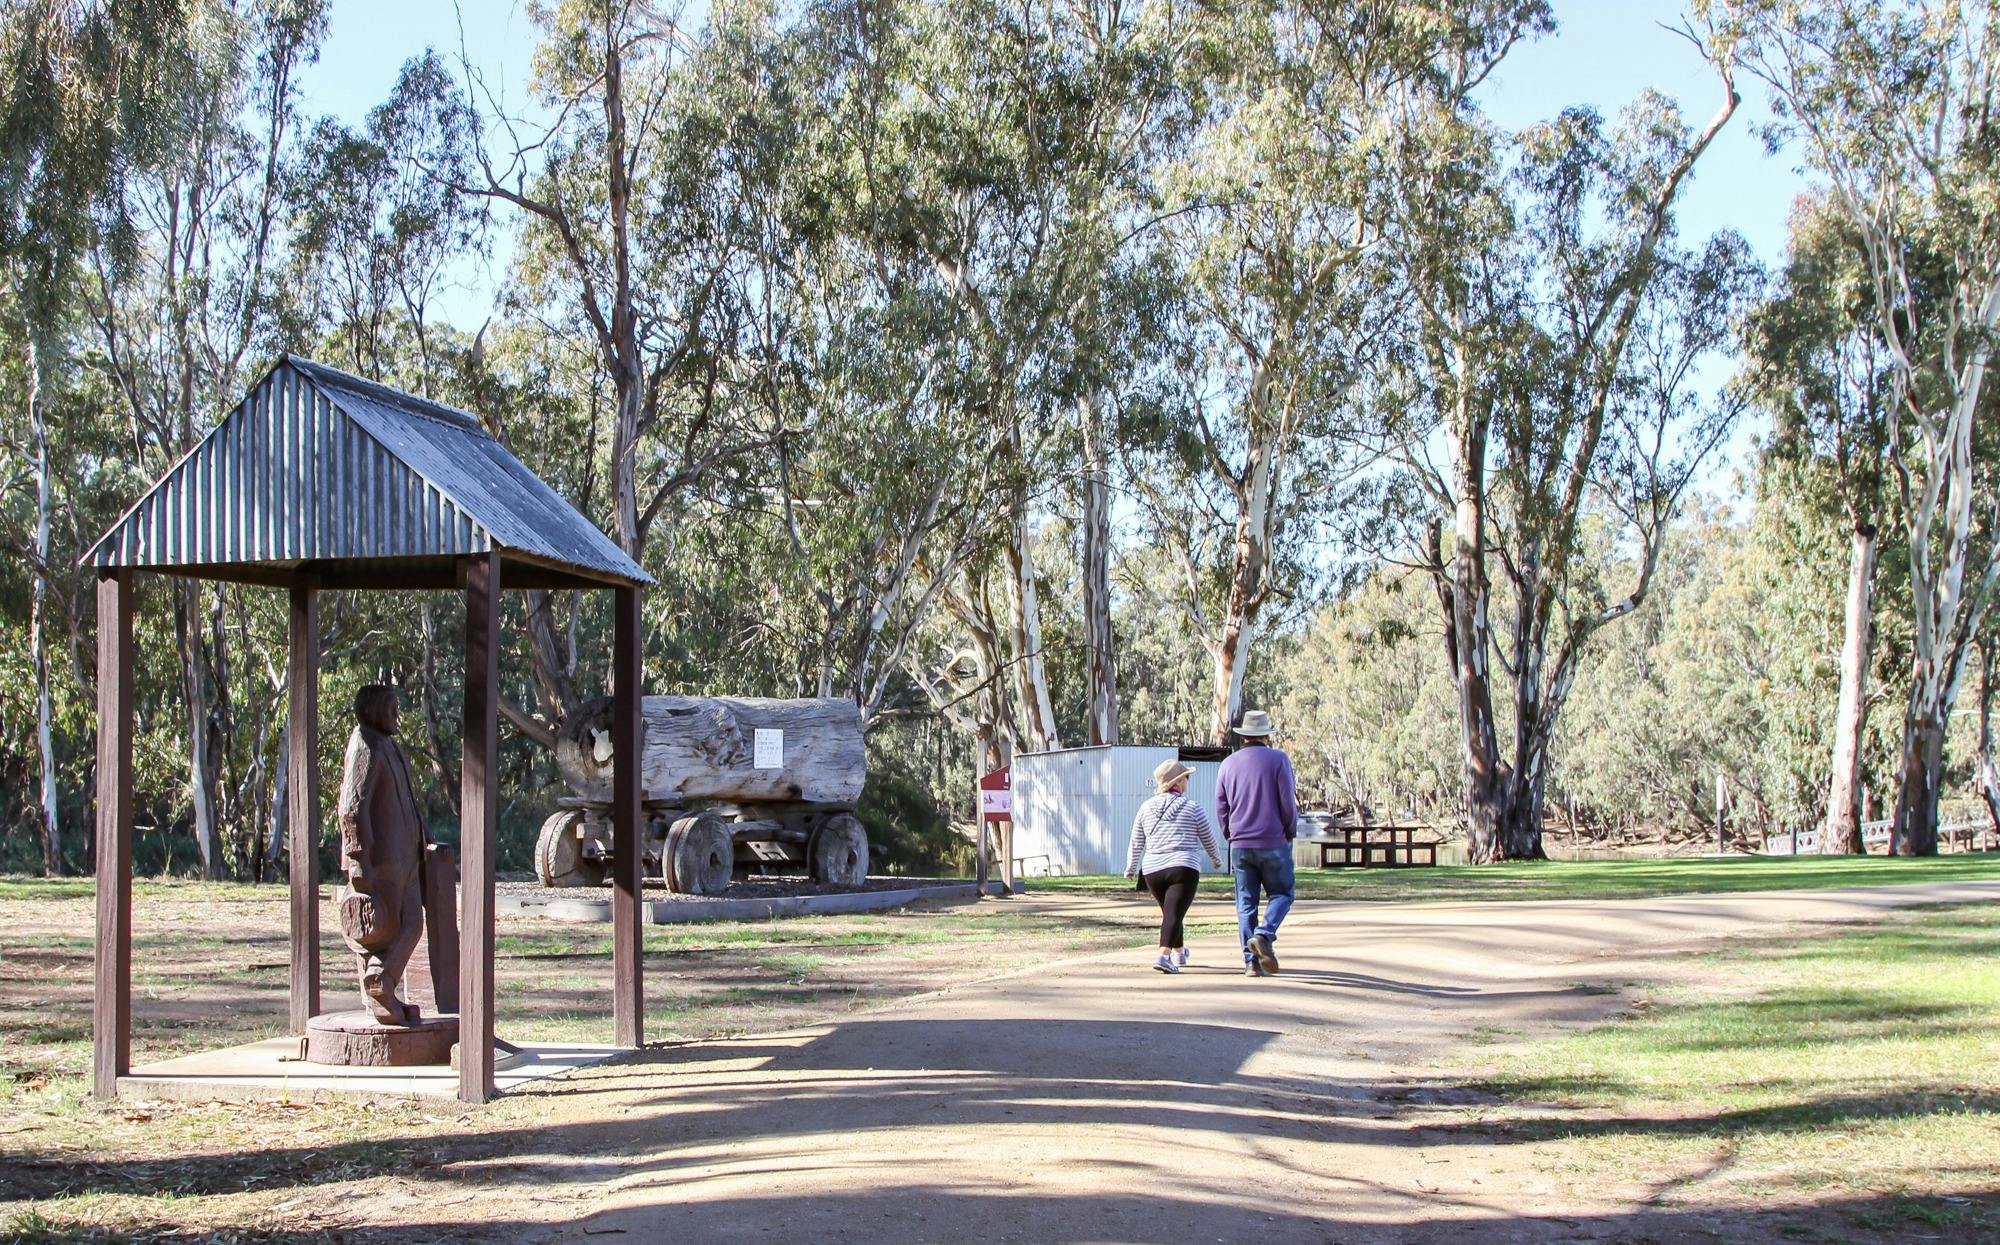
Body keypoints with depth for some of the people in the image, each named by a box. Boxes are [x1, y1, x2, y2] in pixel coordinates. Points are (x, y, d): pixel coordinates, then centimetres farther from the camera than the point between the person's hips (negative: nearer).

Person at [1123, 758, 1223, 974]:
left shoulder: (1146, 808, 8)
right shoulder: (1192, 808, 0)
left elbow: (1136, 843, 12)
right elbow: (1208, 839, 11)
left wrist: (1131, 868, 26)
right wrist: (1216, 859, 30)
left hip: (1152, 870, 4)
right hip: (1183, 868, -4)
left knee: (1170, 913, 22)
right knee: (1174, 914, -11)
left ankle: (1179, 953, 39)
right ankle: (1163, 956, -29)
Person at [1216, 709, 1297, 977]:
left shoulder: (1228, 764, 8)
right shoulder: (1278, 759, -4)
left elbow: (1221, 809, 9)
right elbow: (1288, 802, -8)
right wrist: (1290, 832, 6)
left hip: (1240, 845, 3)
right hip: (1274, 842, -3)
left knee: (1245, 902, 6)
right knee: (1281, 894, 9)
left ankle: (1251, 961, 1)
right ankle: (1264, 935, -16)